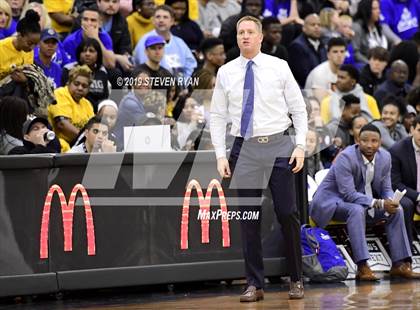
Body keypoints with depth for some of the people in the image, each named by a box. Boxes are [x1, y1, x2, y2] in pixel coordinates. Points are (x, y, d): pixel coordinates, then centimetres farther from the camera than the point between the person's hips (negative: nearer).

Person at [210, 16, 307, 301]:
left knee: (287, 214, -1)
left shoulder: (279, 67, 2)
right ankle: (255, 284, 8)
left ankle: (296, 280, 11)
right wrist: (221, 155, 1)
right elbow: (218, 116, 9)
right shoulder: (226, 72, 6)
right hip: (245, 149, 2)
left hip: (278, 146, -1)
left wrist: (301, 146, -5)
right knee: (249, 219, 2)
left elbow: (299, 108, 4)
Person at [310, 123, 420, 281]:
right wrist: (379, 204, -36)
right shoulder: (346, 158, -25)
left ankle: (400, 264, -8)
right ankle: (362, 267, -42)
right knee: (357, 210, -37)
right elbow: (348, 194, -30)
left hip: (360, 200, 7)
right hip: (332, 201, -7)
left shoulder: (385, 157, -3)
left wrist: (390, 201, -22)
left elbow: (386, 189, 4)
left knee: (396, 210, -9)